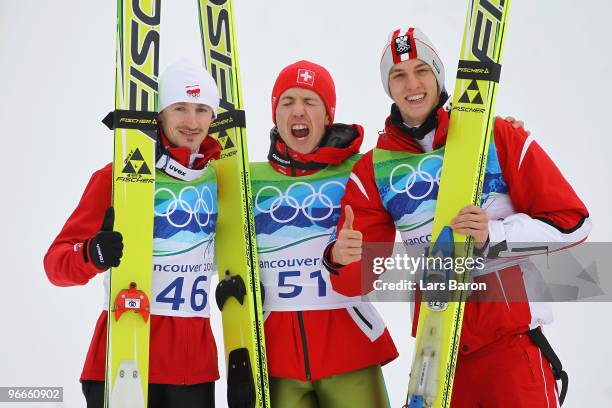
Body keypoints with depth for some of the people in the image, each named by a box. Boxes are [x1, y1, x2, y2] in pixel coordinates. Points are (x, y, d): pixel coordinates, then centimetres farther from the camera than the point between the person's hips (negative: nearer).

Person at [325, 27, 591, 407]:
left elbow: (571, 221, -5)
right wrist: (341, 260, -23)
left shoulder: (498, 137, -4)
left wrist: (495, 236, -18)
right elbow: (360, 279, 0)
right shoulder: (373, 168, 4)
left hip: (510, 336, -3)